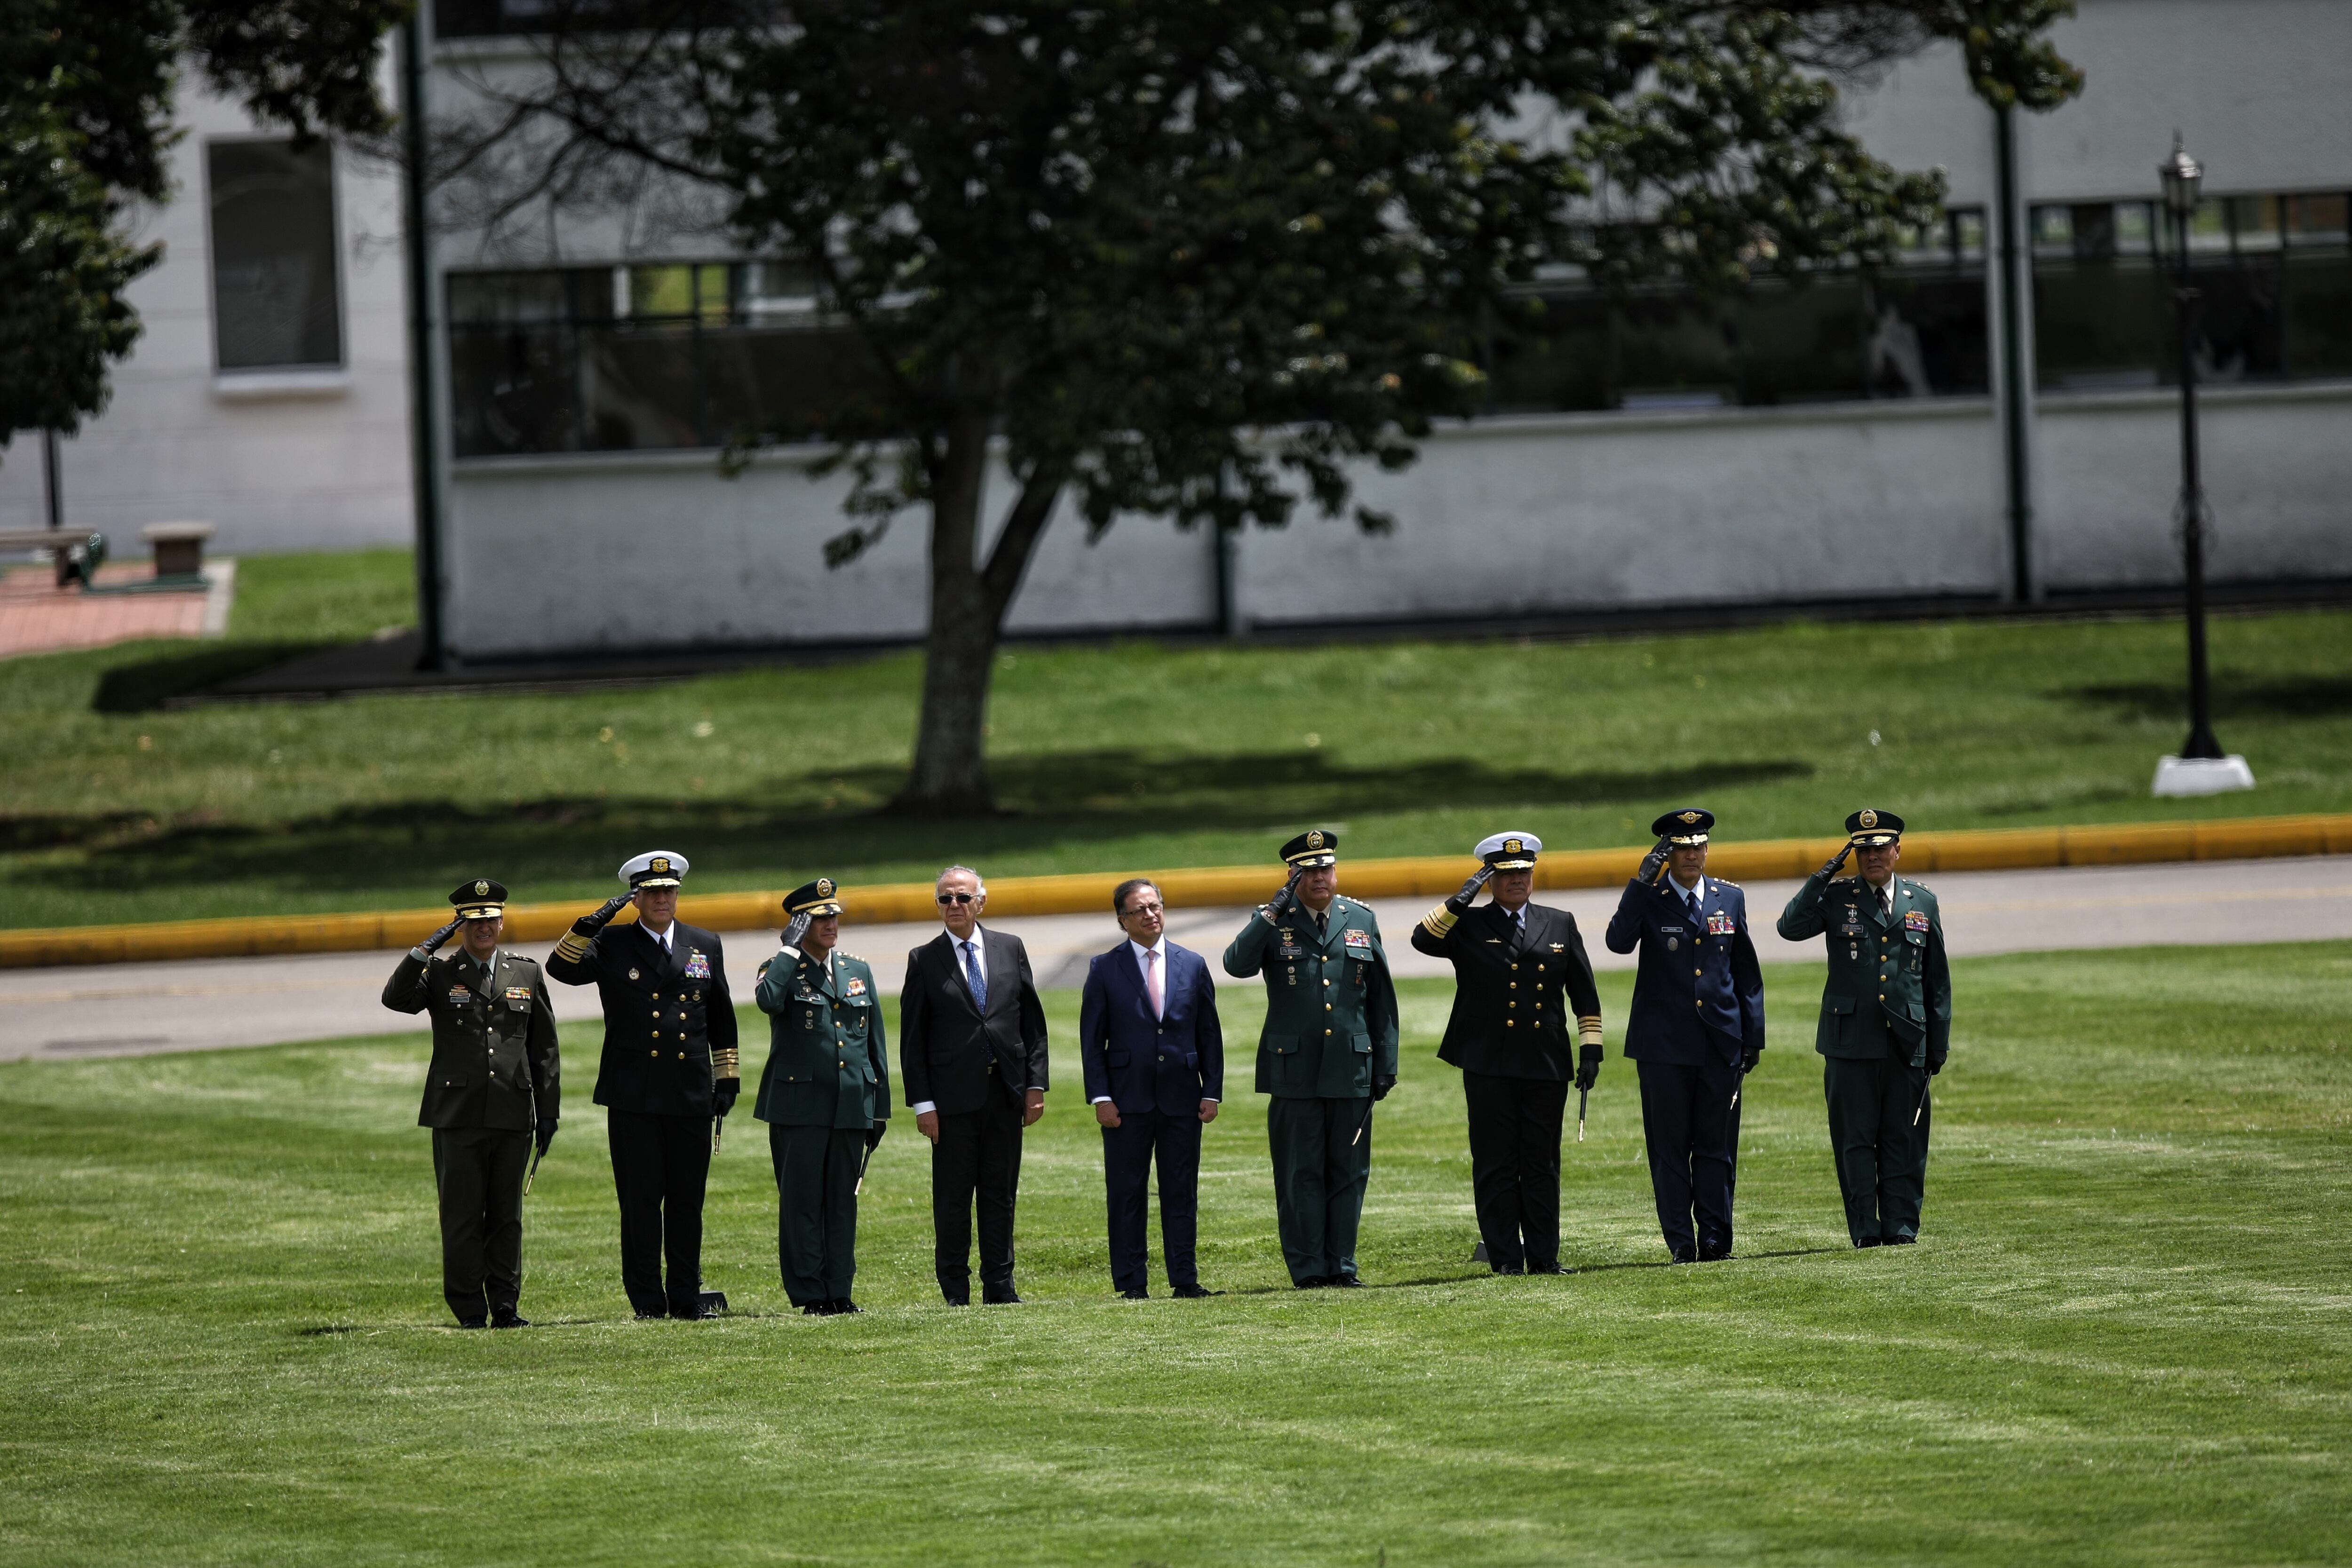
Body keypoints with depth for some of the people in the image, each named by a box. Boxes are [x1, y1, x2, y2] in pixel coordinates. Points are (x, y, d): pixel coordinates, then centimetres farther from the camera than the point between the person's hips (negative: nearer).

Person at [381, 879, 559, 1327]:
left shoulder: (526, 975, 13)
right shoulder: (439, 975, 7)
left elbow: (544, 1049, 15)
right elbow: (396, 999, -13)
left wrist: (548, 1111, 10)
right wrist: (425, 950, -18)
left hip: (511, 1116, 2)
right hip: (457, 1116, -2)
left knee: (507, 1217, 6)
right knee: (462, 1218, -3)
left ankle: (505, 1307, 10)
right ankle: (470, 1311, 1)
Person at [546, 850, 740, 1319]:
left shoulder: (705, 946, 12)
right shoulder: (611, 946, 3)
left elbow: (721, 1018, 17)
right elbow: (561, 968, -11)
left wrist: (727, 1081, 13)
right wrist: (590, 925, -23)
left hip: (692, 1099, 2)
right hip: (633, 1099, -2)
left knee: (688, 1200, 6)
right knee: (640, 1201, -1)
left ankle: (687, 1297, 13)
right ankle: (647, 1301, 3)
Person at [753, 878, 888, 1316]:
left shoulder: (858, 971, 15)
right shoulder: (782, 969, 1)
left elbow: (876, 1044, 16)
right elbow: (768, 1000, -26)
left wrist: (881, 1106, 12)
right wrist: (791, 949, -15)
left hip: (852, 1107, 4)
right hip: (799, 1106, -4)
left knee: (843, 1201, 7)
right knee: (802, 1201, -3)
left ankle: (839, 1291, 11)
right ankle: (810, 1295, -1)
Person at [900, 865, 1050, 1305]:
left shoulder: (1010, 950, 9)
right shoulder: (925, 961, 1)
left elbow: (1033, 1022, 10)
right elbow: (912, 1039, 0)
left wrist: (1035, 1084, 2)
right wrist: (922, 1103, -7)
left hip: (1006, 1092, 2)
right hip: (953, 1095, -2)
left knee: (1001, 1194, 6)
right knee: (953, 1198, 1)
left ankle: (1000, 1286, 12)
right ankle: (956, 1291, 7)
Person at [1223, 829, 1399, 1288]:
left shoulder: (1361, 922, 11)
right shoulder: (1271, 923, 3)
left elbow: (1382, 999, 13)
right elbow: (1237, 965, -16)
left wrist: (1387, 1064, 9)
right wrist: (1274, 912, -21)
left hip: (1352, 1072, 2)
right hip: (1294, 1072, -2)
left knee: (1348, 1173, 4)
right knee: (1301, 1176, 0)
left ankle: (1342, 1266, 10)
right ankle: (1308, 1269, 3)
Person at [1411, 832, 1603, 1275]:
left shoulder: (1560, 925, 13)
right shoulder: (1468, 926, 6)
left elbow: (1584, 993, 14)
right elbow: (1423, 939, -12)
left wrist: (1591, 1051, 6)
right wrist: (1462, 900, -16)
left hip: (1546, 1067, 2)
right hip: (1488, 1068, -2)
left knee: (1542, 1165, 4)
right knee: (1496, 1166, -1)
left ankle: (1544, 1256, 9)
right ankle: (1505, 1257, 4)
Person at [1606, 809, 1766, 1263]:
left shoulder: (1730, 898, 10)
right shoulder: (1648, 898, 1)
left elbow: (1747, 971, 13)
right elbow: (1618, 941, -19)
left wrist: (1753, 1036, 9)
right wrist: (1642, 881, -22)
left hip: (1721, 1040, 2)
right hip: (1664, 1045, -2)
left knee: (1718, 1144, 3)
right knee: (1670, 1146, 0)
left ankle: (1715, 1237, 9)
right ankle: (1681, 1241, 3)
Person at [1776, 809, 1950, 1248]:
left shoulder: (1922, 903, 12)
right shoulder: (1836, 898, 6)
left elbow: (1938, 979, 15)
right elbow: (1791, 927, -10)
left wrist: (1940, 1041, 11)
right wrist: (1822, 877, -12)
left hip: (1907, 1043, 2)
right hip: (1850, 1042, -1)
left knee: (1903, 1141, 3)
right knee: (1855, 1141, -1)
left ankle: (1901, 1227, 8)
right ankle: (1865, 1230, 3)